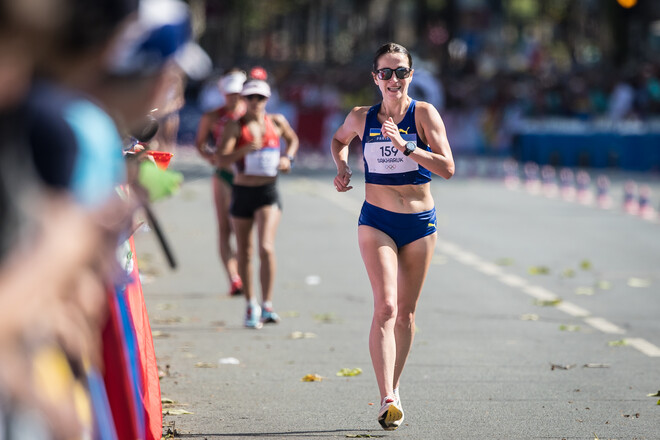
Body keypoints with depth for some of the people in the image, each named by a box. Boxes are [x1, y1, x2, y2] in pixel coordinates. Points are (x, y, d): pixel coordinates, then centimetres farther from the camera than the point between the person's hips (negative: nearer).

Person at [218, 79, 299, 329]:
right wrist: (244, 150, -30)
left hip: (268, 192, 0)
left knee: (266, 247, -17)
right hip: (242, 192, 0)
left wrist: (288, 158, 8)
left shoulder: (276, 122, 4)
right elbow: (222, 159, -15)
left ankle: (267, 306, -15)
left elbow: (293, 139, 26)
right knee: (244, 252, 9)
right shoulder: (236, 126, -3)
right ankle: (251, 305, 24)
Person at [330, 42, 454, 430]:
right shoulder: (361, 118, 1)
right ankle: (388, 400, -22)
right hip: (376, 221, 0)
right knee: (386, 307, -15)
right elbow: (339, 139, 25)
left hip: (420, 222, 1)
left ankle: (393, 389, 26)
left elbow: (447, 168, -15)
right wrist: (341, 165, 5)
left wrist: (404, 146, -23)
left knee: (406, 311, 9)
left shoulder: (424, 114, -6)